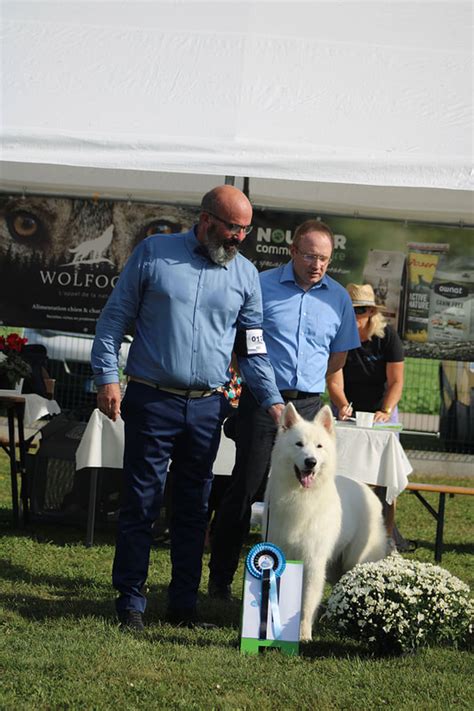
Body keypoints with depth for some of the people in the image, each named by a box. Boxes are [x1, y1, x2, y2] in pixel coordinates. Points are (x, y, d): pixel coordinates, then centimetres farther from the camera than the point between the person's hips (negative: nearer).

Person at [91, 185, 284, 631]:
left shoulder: (245, 274, 8)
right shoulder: (154, 253, 0)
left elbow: (253, 347, 12)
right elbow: (115, 317, 2)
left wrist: (272, 401, 2)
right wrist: (107, 377, -7)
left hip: (207, 408, 3)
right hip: (152, 401, -3)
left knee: (194, 509, 9)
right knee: (140, 502, -1)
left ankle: (184, 604, 17)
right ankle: (130, 601, 6)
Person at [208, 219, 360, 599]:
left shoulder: (339, 298, 9)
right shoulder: (261, 286, -2)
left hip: (309, 407, 3)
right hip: (261, 403, -3)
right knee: (244, 490, -2)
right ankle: (221, 578, 6)